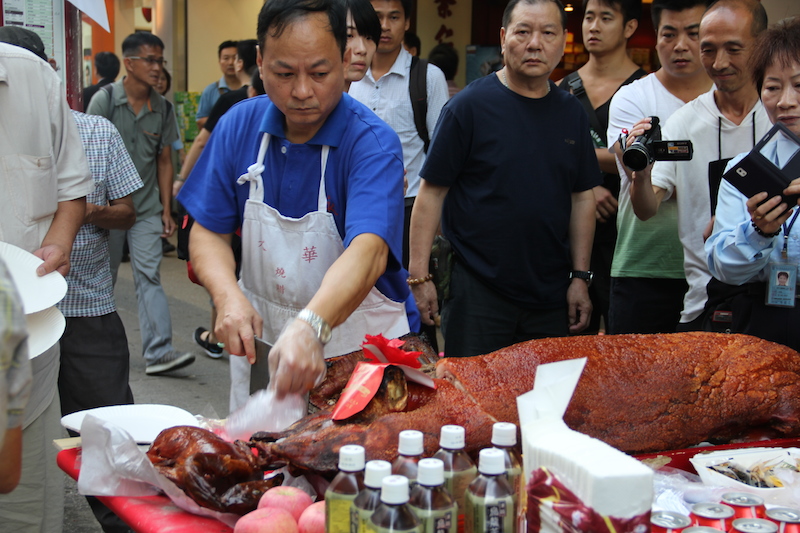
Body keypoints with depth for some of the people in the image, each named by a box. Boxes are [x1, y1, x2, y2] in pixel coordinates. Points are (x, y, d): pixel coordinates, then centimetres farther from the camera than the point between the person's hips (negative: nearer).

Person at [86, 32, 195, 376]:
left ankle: (158, 352, -12)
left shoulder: (162, 108, 5)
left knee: (149, 276, -7)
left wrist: (166, 209, 6)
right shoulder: (104, 100, -5)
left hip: (146, 208, 2)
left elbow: (164, 160, 10)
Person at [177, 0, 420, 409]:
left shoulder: (372, 142, -21)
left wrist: (310, 327, -53)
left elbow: (368, 252, -36)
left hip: (358, 348, -4)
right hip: (261, 342, 4)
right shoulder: (239, 126, -4)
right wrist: (229, 297, -24)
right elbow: (208, 231, -3)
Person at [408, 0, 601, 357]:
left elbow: (582, 197, 11)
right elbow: (432, 192, -8)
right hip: (478, 293, -4)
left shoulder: (571, 113, 7)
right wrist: (419, 276, -12)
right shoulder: (469, 106, -7)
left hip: (551, 297, 5)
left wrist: (580, 277, 8)